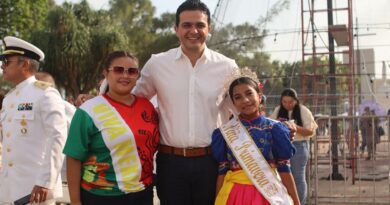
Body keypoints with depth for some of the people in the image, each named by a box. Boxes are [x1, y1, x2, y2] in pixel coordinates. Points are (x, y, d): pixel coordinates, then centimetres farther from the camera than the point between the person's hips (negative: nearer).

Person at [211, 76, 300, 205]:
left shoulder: (274, 129, -2)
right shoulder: (225, 132, 0)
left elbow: (284, 168, -1)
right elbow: (222, 171, 3)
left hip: (269, 194, 0)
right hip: (235, 194, 0)